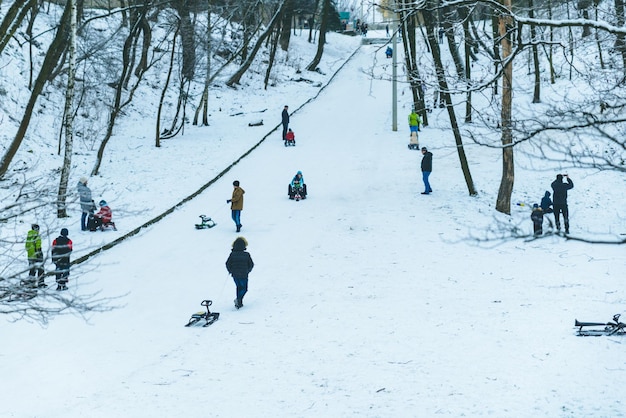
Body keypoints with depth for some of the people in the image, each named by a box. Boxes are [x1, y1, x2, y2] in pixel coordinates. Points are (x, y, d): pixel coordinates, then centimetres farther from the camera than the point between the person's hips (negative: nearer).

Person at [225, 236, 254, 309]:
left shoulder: (232, 254, -8)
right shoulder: (246, 255, -11)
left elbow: (228, 264, -5)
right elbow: (251, 265, -3)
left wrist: (230, 271, 14)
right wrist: (248, 271, 16)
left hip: (235, 275, 3)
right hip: (244, 275, -3)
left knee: (239, 287, 21)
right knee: (244, 289, 10)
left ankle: (239, 303, 21)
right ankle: (239, 299, -14)